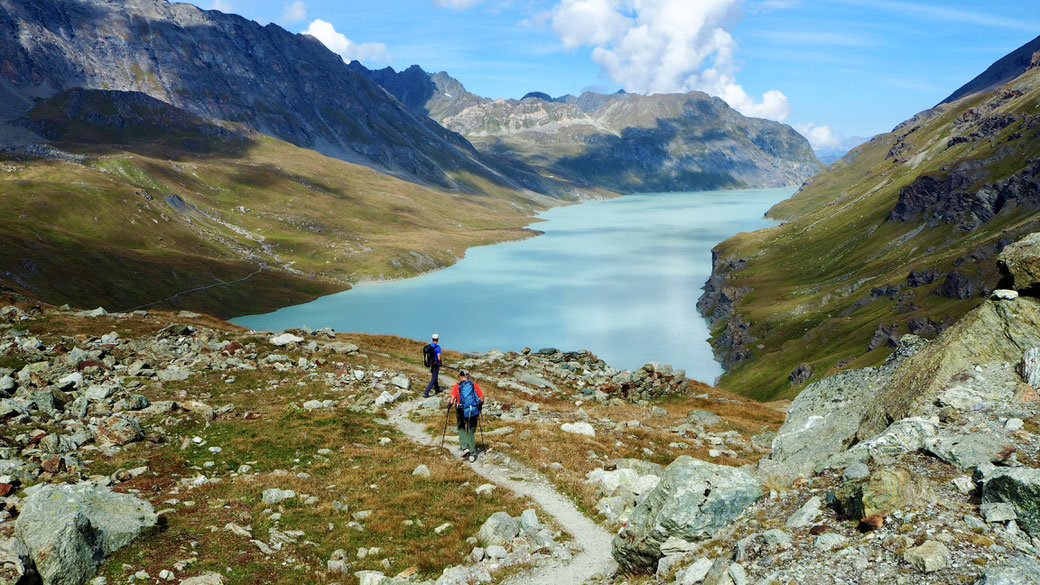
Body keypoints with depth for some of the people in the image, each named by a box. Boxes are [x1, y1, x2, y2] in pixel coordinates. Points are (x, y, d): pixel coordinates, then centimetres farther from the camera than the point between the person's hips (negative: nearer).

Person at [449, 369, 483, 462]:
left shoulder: (457, 386, -1)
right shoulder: (474, 385, 4)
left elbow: (451, 401, -9)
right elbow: (482, 400, 2)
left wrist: (448, 406, 12)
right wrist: (479, 407, 21)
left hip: (462, 412, -1)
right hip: (474, 412, 1)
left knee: (461, 429, 23)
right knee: (471, 432, 15)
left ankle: (465, 447, 5)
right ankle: (472, 454, 12)